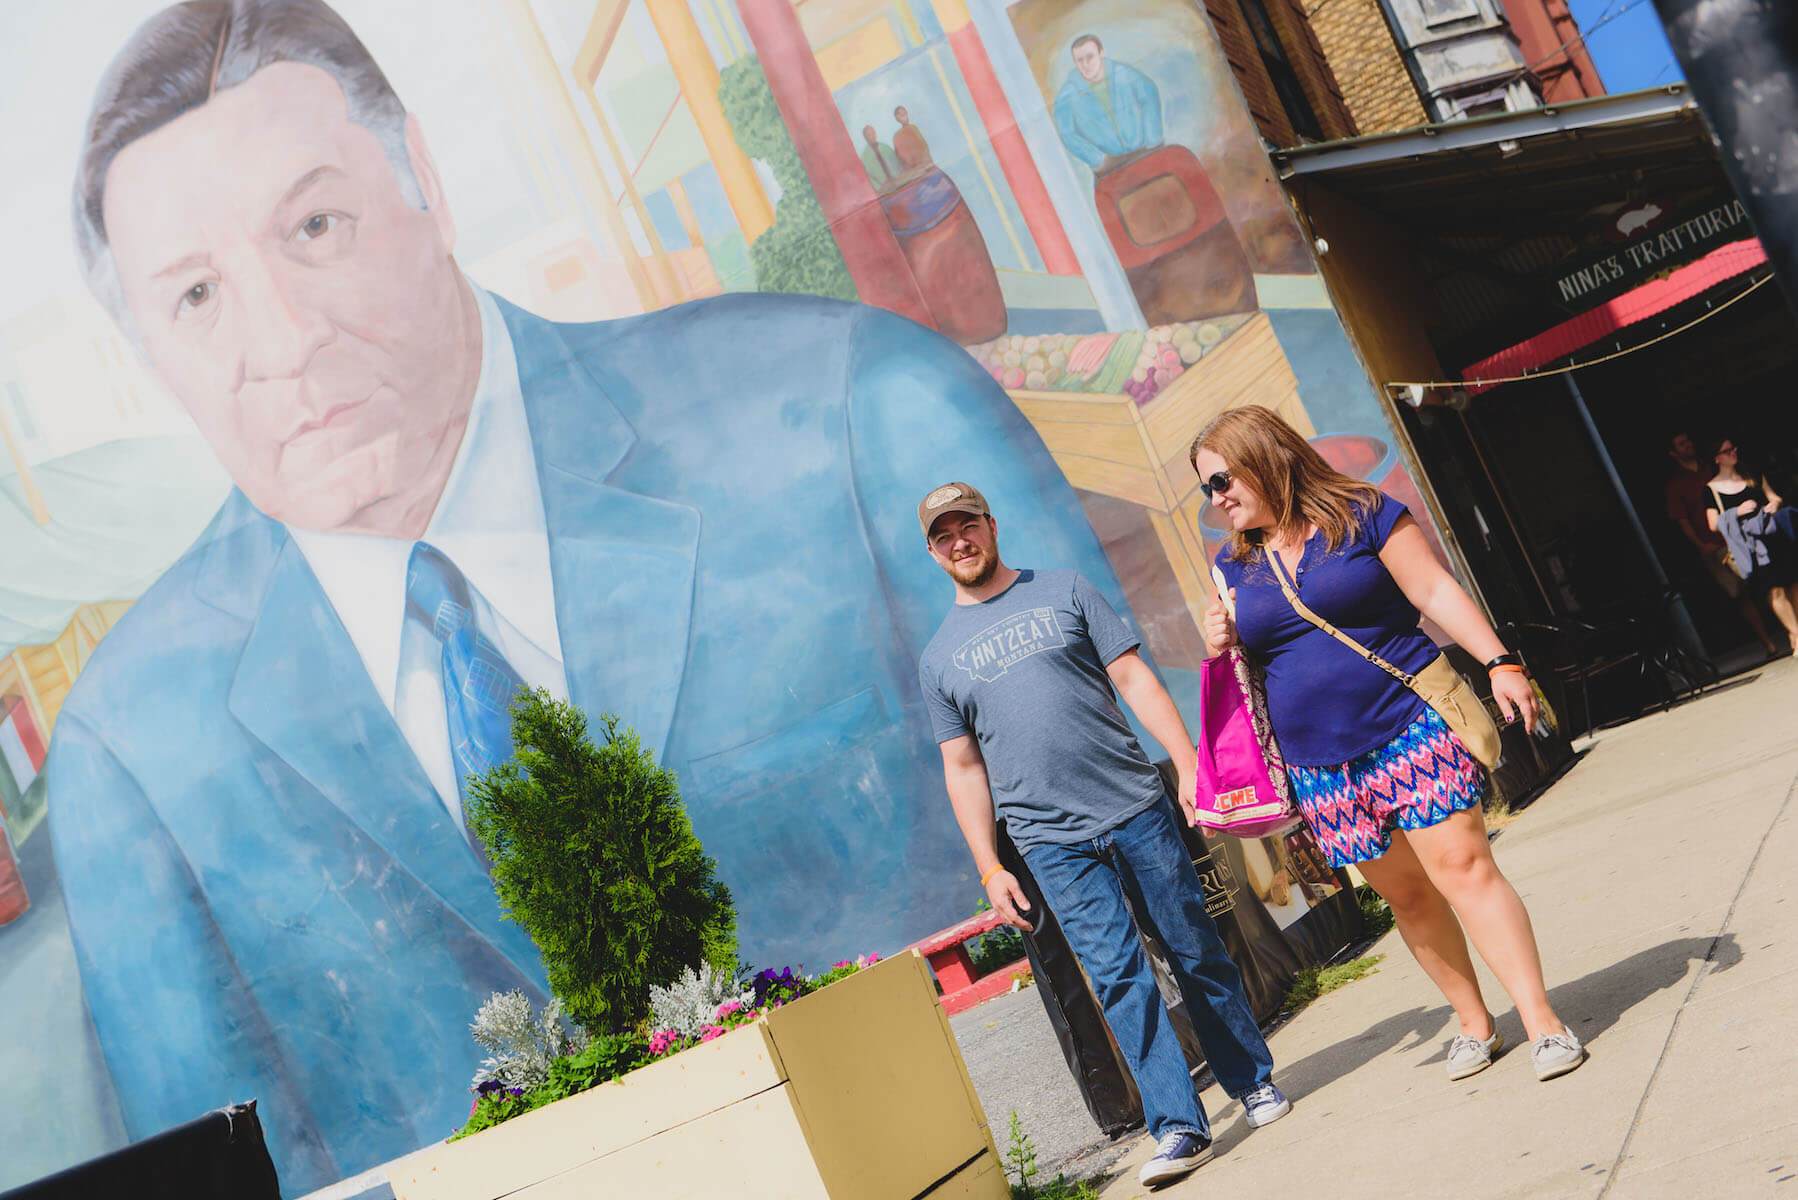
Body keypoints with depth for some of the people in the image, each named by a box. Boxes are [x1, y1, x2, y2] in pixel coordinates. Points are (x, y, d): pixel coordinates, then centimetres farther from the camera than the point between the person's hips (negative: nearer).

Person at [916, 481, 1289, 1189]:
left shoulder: (1065, 592, 8)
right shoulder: (938, 659, 11)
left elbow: (1135, 679, 3)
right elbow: (964, 768, 11)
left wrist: (1187, 762, -7)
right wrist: (990, 869, 5)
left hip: (1137, 809, 0)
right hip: (1052, 842, 0)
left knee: (1197, 951, 6)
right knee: (1118, 974, -8)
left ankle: (1253, 1080, 21)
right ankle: (1178, 1126, -6)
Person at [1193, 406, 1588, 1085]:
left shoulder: (1362, 515, -3)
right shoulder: (1234, 564, 10)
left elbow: (1435, 591, -5)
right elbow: (1254, 662, 18)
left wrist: (1499, 662, -15)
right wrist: (1223, 648, -5)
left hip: (1411, 728, -4)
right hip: (1321, 766, 4)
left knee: (1463, 865, -11)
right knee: (1406, 895, 8)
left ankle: (1543, 1022, -8)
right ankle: (1474, 1023, 21)